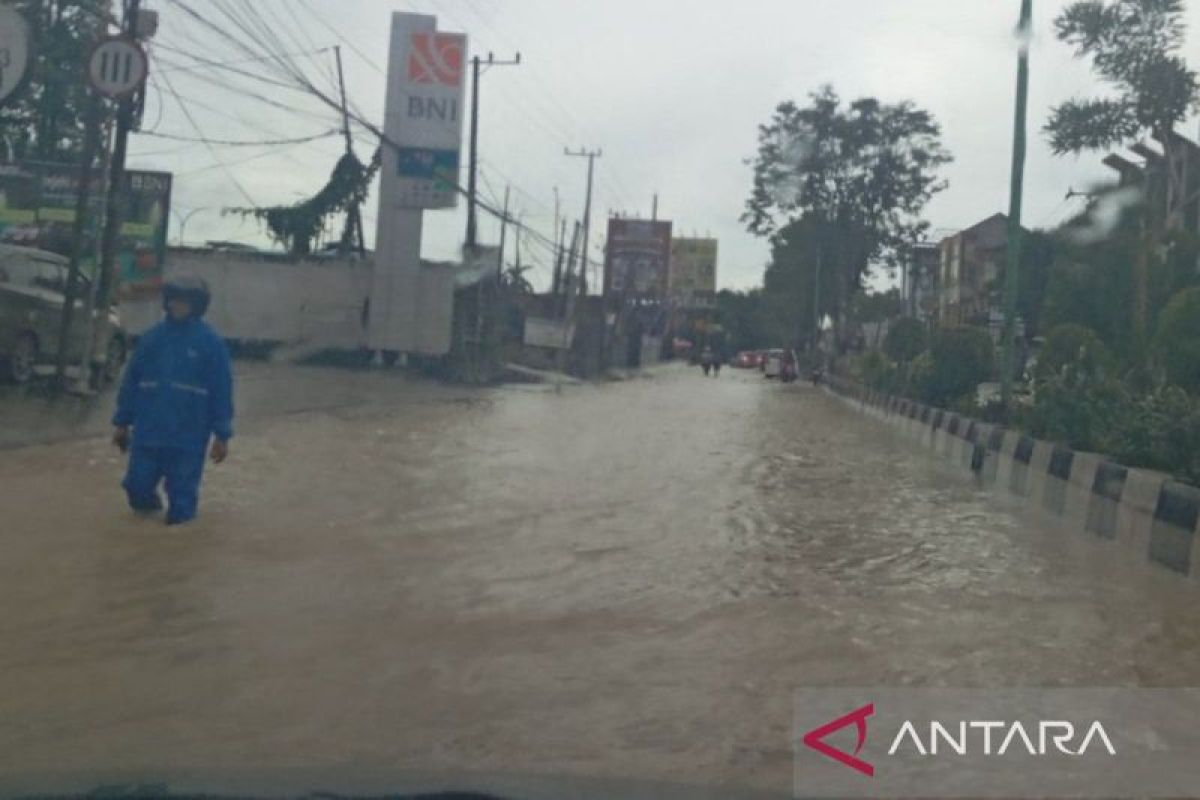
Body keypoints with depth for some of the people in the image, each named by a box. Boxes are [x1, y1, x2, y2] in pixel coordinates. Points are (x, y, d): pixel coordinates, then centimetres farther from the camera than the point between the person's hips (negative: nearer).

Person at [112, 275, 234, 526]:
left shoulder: (210, 343, -6)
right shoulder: (152, 337, 4)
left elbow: (222, 391, -5)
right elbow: (131, 381, 10)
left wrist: (222, 435, -7)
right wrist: (122, 421, 11)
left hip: (188, 437, -3)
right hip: (148, 432, 3)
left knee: (182, 496, 3)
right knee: (138, 486, 7)